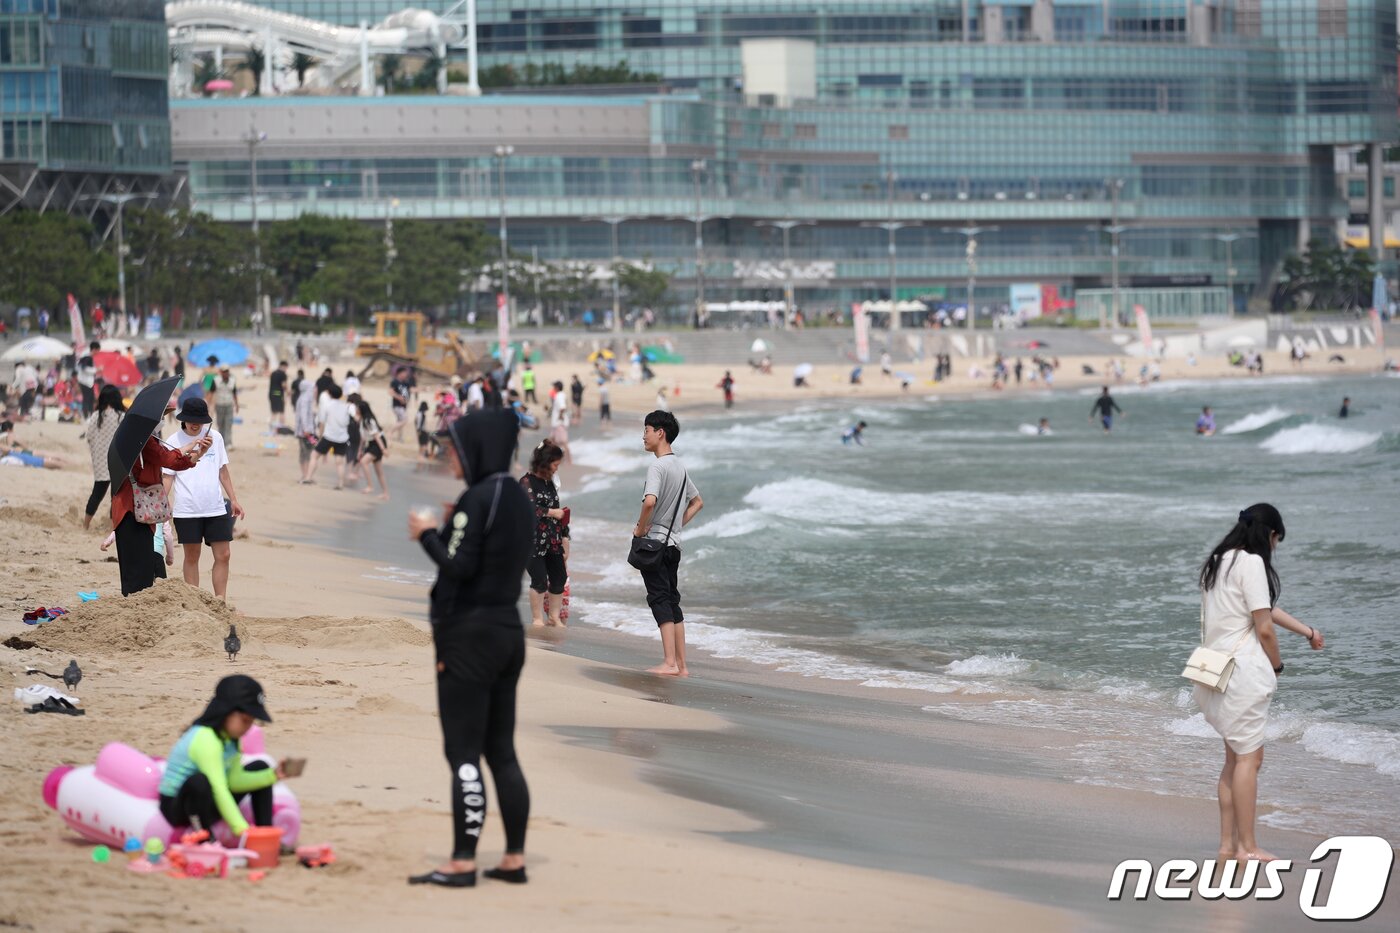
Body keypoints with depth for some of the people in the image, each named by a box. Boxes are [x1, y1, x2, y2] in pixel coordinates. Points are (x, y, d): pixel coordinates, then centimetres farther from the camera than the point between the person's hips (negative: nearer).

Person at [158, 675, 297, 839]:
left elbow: (234, 780, 1)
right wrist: (241, 830, -39)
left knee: (259, 768, 7)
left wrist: (274, 775, -10)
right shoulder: (205, 740, -28)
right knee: (200, 781, -41)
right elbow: (218, 789, -34)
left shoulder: (230, 738, 2)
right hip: (176, 806, -10)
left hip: (211, 802, 10)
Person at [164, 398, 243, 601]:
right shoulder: (174, 442, -2)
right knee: (191, 557, 5)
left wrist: (233, 500, 13)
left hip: (215, 508, 3)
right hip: (186, 510, -3)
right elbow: (167, 476, -2)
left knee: (223, 555, 0)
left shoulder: (214, 437, 6)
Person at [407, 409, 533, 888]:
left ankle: (463, 862, -5)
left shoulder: (477, 499, -16)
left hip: (469, 634, -9)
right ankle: (514, 858, 13)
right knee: (502, 751, 12)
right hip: (508, 631, 9)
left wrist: (428, 533, -5)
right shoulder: (517, 498, 11)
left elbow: (459, 567, -19)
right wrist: (450, 529, 12)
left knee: (464, 753, -5)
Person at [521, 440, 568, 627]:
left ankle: (554, 618, 19)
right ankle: (537, 619, 5)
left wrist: (564, 534, 20)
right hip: (534, 540, -7)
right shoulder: (527, 482, -9)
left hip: (553, 540, 7)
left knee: (559, 578, 7)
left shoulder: (549, 482, 14)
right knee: (539, 580, -7)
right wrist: (552, 512, -14)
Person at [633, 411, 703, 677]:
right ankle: (681, 665, 10)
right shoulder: (680, 467, 15)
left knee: (660, 600, -10)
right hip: (674, 543, 9)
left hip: (654, 541, -9)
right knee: (672, 601, 11)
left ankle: (669, 663, -16)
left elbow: (650, 501, -30)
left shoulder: (658, 466, -14)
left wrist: (640, 528, -15)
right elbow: (697, 502, 26)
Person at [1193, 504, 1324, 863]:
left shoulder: (1218, 562, 15)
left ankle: (1228, 843, 16)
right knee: (1249, 757, -4)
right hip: (1244, 670, -9)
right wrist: (1277, 666, 1)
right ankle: (1247, 847, -2)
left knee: (1236, 756, 15)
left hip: (1217, 668, 9)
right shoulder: (1251, 564, -14)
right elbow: (1264, 628, -16)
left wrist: (1307, 631, 34)